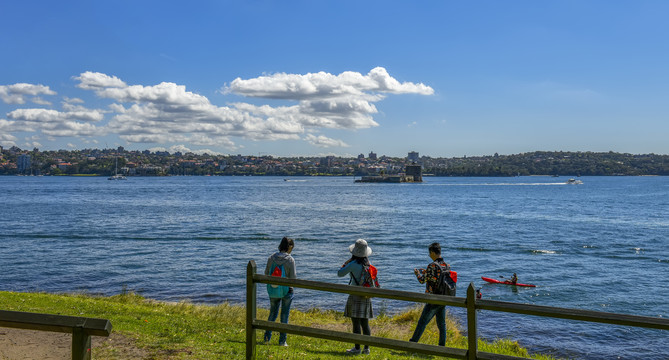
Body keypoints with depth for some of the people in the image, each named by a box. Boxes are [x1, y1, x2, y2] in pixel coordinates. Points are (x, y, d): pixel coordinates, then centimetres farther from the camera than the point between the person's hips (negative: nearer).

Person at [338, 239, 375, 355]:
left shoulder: (353, 264, -14)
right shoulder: (368, 263, 6)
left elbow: (340, 273, -4)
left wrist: (347, 262, 1)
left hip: (356, 295, -7)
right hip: (366, 297, 7)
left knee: (356, 323, -2)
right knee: (365, 323, 11)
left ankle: (357, 348, 0)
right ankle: (366, 347, 13)